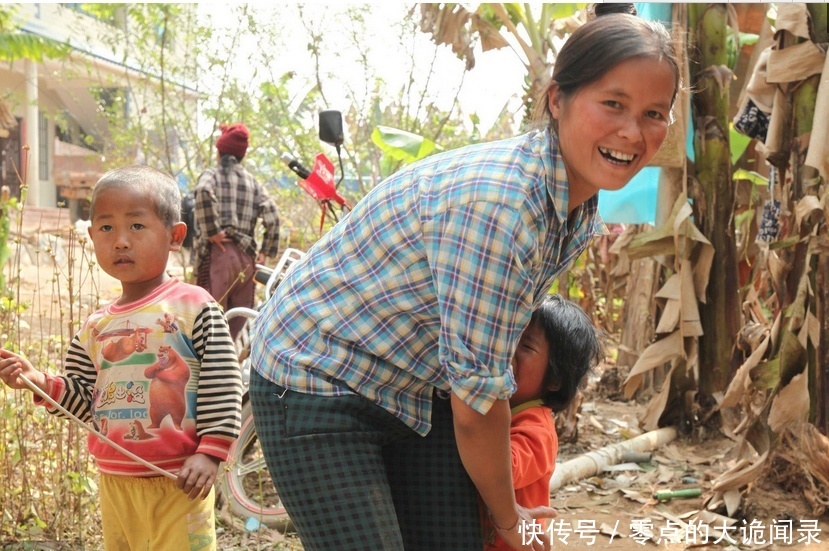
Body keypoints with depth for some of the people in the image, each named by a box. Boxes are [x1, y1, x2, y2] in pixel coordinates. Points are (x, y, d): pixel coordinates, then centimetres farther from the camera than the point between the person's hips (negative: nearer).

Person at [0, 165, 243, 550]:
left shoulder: (194, 306, -8)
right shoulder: (94, 328, 9)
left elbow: (223, 386, -10)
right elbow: (86, 400, 14)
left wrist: (210, 452, -15)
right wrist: (42, 382, -2)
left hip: (179, 481, -5)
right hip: (116, 482, 6)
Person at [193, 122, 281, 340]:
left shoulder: (211, 175, 5)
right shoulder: (253, 182, 15)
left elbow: (204, 193, -19)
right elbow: (272, 217, 3)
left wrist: (211, 231, -13)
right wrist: (266, 252, 9)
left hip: (218, 254, -4)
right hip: (246, 257, 4)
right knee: (236, 326, 10)